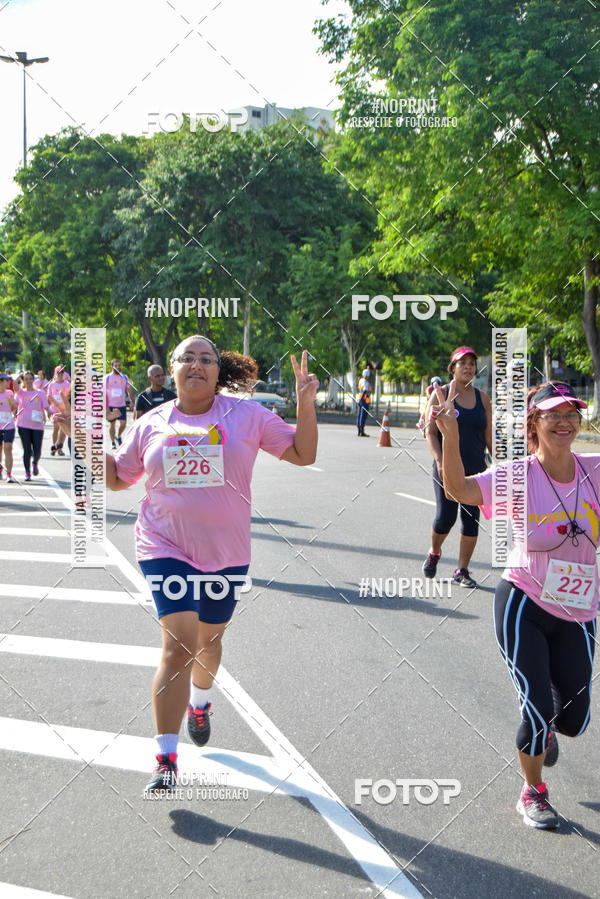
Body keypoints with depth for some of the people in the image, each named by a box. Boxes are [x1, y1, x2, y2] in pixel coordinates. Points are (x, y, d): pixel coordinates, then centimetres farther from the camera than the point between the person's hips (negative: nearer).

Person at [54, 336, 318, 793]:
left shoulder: (248, 415, -3)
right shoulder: (151, 424, 1)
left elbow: (303, 455, -1)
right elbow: (117, 478, 13)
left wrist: (305, 404, -15)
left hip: (227, 552, 1)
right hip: (167, 549, -1)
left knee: (209, 639, 19)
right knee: (179, 643, -14)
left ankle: (199, 704, 52)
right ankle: (166, 760, -8)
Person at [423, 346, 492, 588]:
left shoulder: (482, 398, 10)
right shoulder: (441, 394, 0)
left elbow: (488, 436, 13)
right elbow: (430, 432, -5)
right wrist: (440, 461, -18)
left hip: (475, 468, 3)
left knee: (471, 520, 0)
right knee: (445, 517, -9)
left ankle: (462, 572, 11)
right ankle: (434, 553, 23)